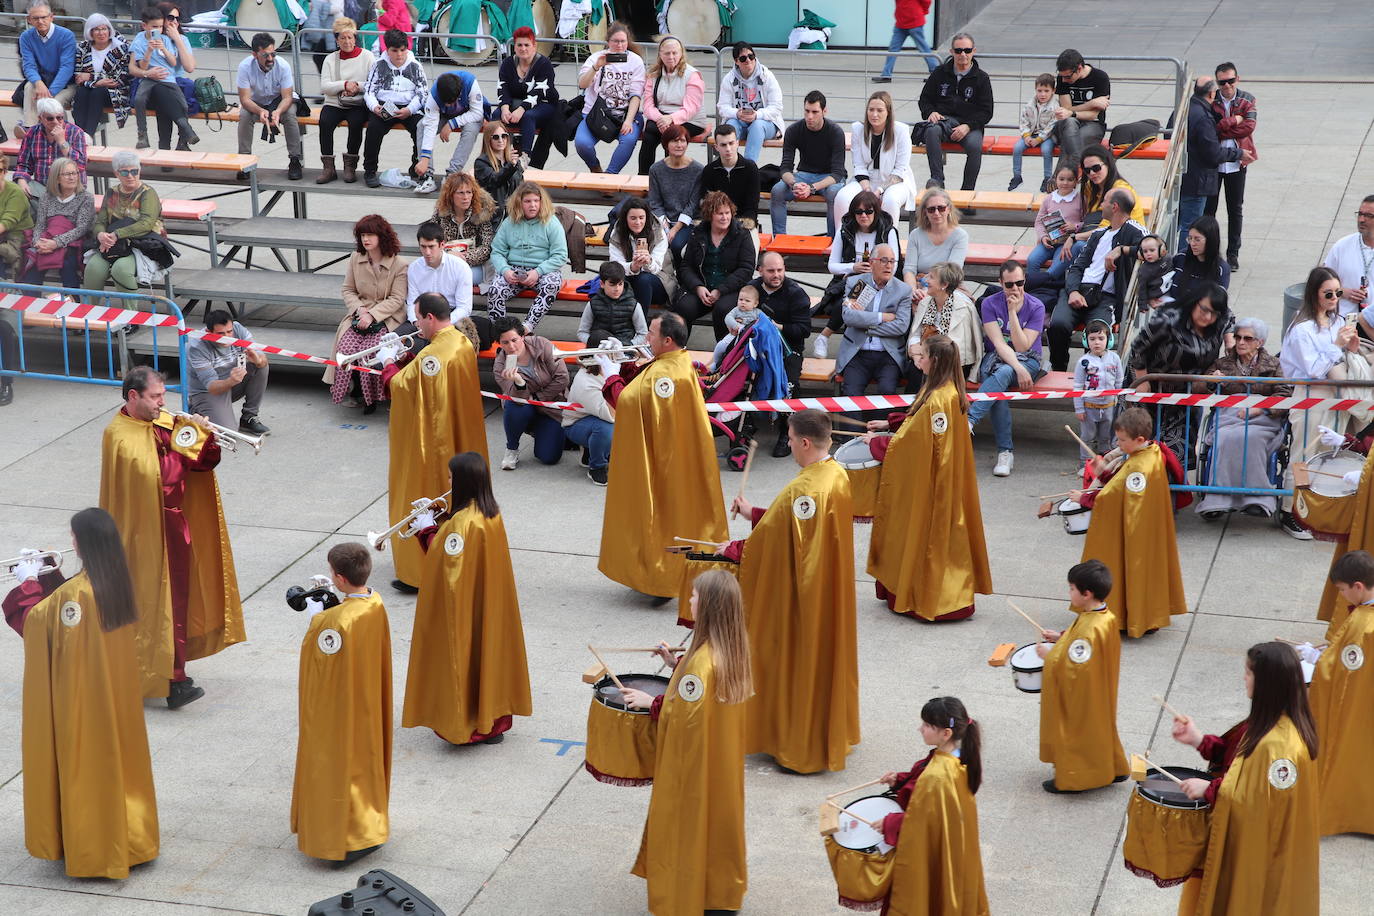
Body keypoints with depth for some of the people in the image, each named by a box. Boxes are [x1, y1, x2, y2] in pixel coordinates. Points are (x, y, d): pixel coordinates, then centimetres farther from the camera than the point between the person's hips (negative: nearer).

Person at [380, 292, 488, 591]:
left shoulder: (434, 355, -26)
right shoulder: (463, 343, 3)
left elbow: (399, 386, -17)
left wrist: (390, 362, 0)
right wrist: (403, 356, 1)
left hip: (433, 443, -9)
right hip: (462, 439, 9)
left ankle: (418, 573, 5)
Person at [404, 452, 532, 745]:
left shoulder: (463, 521, -26)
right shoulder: (491, 513, 2)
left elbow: (448, 563, -23)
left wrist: (427, 530, -12)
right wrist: (435, 520, 6)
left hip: (464, 608, -9)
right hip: (489, 603, 9)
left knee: (463, 657, 4)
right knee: (487, 651, 16)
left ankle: (466, 724, 13)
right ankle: (493, 719, 26)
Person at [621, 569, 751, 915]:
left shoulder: (703, 659, -30)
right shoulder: (734, 647, -3)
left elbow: (683, 714, -25)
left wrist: (650, 703, -11)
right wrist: (677, 663, 7)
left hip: (696, 763, -9)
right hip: (724, 756, 9)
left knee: (690, 823, 7)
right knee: (718, 813, 22)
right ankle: (723, 885, 36)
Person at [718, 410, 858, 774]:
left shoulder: (803, 491, -28)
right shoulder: (837, 475, 1)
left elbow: (775, 542, -22)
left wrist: (733, 549, -5)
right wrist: (754, 513, 11)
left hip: (800, 593, -9)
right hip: (831, 589, 9)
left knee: (798, 659, 5)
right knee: (826, 652, 20)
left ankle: (802, 745, 16)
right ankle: (832, 728, 34)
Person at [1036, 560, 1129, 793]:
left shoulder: (1090, 629, -33)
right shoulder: (1106, 616, -3)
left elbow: (1074, 668, -31)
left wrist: (1049, 654, -18)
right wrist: (1062, 638, 5)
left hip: (1082, 701, -9)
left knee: (1077, 732, 8)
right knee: (1098, 729, 25)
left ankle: (1070, 780, 24)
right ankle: (1113, 769, 39)